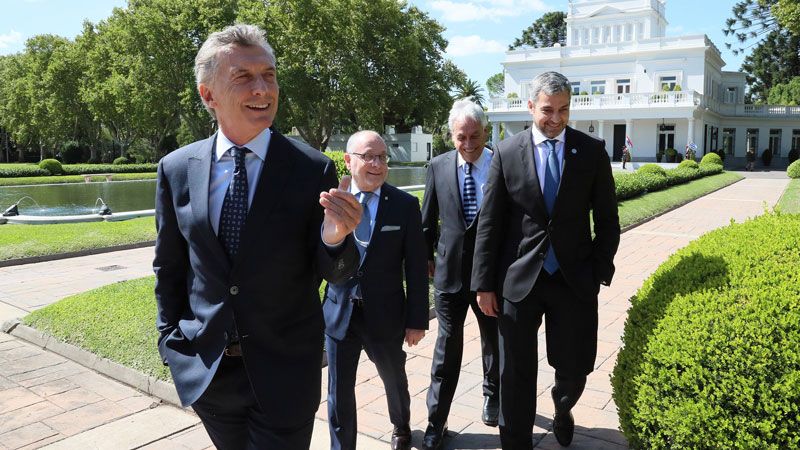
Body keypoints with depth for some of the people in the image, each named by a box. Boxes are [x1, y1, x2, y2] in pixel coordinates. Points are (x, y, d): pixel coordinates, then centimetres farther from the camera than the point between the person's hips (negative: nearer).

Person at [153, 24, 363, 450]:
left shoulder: (313, 169, -12)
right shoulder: (176, 170, -4)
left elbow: (332, 272, -8)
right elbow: (168, 266, 7)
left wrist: (335, 239, -28)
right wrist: (172, 338, 6)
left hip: (285, 371, -3)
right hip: (204, 368, 3)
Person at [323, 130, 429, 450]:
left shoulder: (406, 205, -7)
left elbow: (416, 268, -5)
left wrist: (417, 319, -5)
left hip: (385, 315, 0)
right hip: (339, 313, 0)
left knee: (394, 380, 22)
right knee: (339, 391, 10)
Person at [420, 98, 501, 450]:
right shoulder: (439, 166, -2)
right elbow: (428, 219, 7)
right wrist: (426, 255, 11)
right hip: (450, 271, 1)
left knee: (494, 341, 20)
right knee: (447, 348, 8)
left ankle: (492, 394, 48)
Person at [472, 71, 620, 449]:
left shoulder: (592, 151, 0)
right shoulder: (507, 152, -2)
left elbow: (607, 219, 5)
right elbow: (489, 223, -1)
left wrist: (601, 272, -1)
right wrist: (485, 283, -2)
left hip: (575, 279, 1)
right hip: (520, 278, 0)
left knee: (575, 368, 10)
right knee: (516, 373, 8)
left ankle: (562, 410, 45)